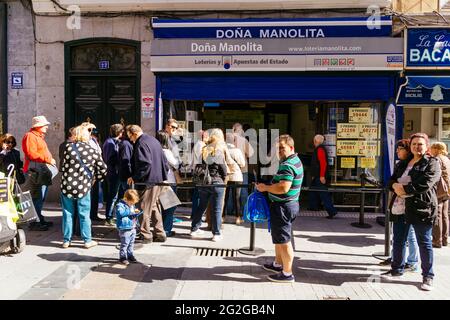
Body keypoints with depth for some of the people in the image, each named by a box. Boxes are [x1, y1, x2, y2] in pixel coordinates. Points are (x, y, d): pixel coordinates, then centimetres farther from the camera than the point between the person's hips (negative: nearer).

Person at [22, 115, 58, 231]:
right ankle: (35, 223, -5)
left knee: (41, 198, 15)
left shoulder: (39, 137, 24)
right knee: (37, 198, -9)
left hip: (44, 172, 10)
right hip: (36, 171, -10)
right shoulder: (30, 136, -8)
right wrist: (48, 159, -20)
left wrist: (50, 160, 11)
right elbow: (31, 154, -20)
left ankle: (40, 219, 23)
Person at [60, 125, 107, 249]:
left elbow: (64, 165, 5)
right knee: (84, 215, 10)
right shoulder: (93, 151, -2)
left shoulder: (68, 147, -4)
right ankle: (87, 240, 18)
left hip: (67, 186, 1)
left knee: (67, 214, 12)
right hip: (83, 188, 0)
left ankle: (66, 240, 22)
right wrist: (96, 178, 19)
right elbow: (103, 169, 3)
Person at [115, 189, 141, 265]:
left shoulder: (131, 205, 13)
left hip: (133, 228, 8)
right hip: (125, 229, -8)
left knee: (131, 243, 16)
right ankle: (122, 257, 6)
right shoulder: (120, 205, -12)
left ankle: (130, 255, 28)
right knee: (124, 244, -4)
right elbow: (120, 213, -30)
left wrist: (136, 214, 5)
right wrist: (131, 211, -27)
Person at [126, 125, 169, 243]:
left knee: (144, 208, 0)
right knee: (154, 207, 17)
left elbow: (145, 164, -24)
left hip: (149, 181, -10)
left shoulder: (141, 144, -14)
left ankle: (145, 235, 7)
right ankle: (159, 233, 23)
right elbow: (164, 160, 17)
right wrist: (164, 174, 21)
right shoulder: (153, 140, 15)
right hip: (159, 180, 10)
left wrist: (134, 177, -17)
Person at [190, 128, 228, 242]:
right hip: (216, 183, -5)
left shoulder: (204, 150, 1)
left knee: (201, 207, 18)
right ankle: (216, 234, 8)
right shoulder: (219, 153, -12)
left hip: (203, 183, 5)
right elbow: (223, 170, -7)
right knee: (216, 209, 3)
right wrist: (223, 179, 10)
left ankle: (194, 229, 25)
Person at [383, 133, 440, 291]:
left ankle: (428, 276, 15)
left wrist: (405, 189, -18)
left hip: (422, 208, -6)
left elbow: (425, 183, -18)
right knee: (399, 240, 13)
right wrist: (395, 186, -5)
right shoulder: (404, 163, 17)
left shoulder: (432, 163, -3)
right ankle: (397, 268, 28)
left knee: (424, 243, 3)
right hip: (403, 207, 6)